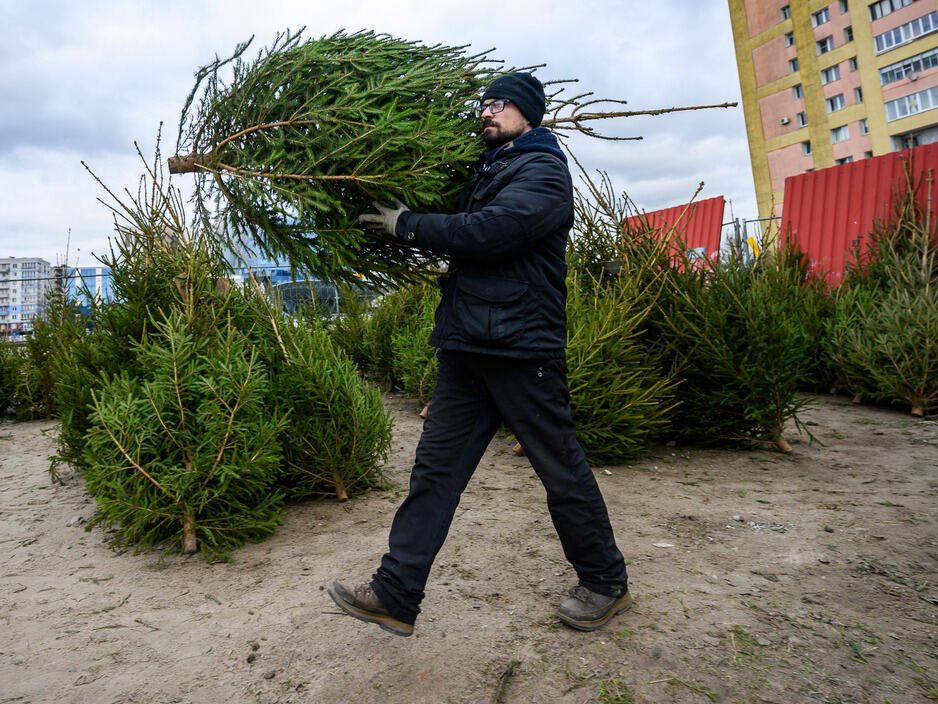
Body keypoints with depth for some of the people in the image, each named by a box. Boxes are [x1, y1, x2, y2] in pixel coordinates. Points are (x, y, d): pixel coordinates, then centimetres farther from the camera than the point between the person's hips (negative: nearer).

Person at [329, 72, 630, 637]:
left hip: (522, 348, -8)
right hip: (467, 347, 8)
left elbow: (489, 231, -20)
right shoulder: (490, 171, 23)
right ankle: (395, 595, 13)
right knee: (435, 469, 5)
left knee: (562, 472, 4)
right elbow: (461, 236, 25)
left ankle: (607, 584, 25)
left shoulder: (543, 170, -5)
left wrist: (408, 226, -11)